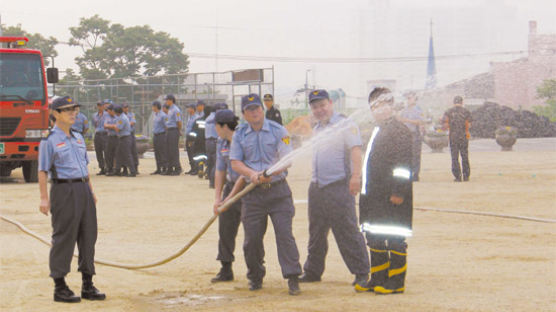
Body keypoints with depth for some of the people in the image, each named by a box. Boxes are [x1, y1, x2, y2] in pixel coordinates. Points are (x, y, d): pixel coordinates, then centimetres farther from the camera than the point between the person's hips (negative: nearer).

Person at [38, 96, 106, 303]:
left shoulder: (78, 138, 16)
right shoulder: (49, 140, -6)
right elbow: (42, 171, -9)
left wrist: (91, 191, 18)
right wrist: (44, 198, -16)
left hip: (84, 189, 7)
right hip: (64, 190, -7)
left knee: (88, 236, 8)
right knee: (64, 238, -4)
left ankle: (88, 286, 15)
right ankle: (59, 287, 2)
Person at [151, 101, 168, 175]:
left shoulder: (163, 115, -12)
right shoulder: (154, 114, 13)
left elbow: (166, 126, -9)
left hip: (161, 135, -8)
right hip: (155, 135, 8)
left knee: (163, 152, -6)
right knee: (157, 153, 8)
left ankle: (164, 169, -4)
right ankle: (158, 169, 12)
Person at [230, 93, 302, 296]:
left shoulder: (278, 131, 2)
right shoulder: (239, 134, 9)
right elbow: (235, 163, 2)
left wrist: (271, 173, -24)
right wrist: (251, 174, -18)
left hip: (278, 190, -2)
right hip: (252, 193, 2)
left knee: (284, 233, -10)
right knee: (252, 237, 2)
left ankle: (293, 277, -10)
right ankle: (255, 277, 20)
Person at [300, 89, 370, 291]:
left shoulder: (345, 125, -6)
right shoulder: (317, 130, 20)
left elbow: (355, 150, -18)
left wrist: (355, 176, -31)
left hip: (339, 186, -8)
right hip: (316, 188, 8)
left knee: (347, 231, -10)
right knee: (316, 232, 14)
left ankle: (361, 273, -5)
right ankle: (312, 271, 23)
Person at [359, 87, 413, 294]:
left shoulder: (400, 131, -10)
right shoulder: (377, 131, 20)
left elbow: (403, 165, -17)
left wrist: (398, 193, -21)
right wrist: (365, 192, 25)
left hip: (391, 199, -10)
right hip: (374, 197, 10)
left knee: (394, 239, -5)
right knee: (374, 239, 13)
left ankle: (396, 282, -1)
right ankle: (377, 279, 20)